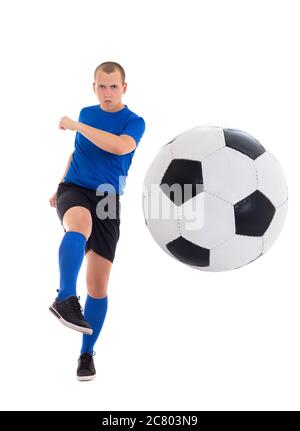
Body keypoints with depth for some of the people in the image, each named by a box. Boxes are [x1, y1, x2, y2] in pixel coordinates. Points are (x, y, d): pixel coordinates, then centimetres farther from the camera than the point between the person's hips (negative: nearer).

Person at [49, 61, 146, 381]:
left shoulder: (134, 121, -1)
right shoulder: (86, 113, 12)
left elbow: (120, 146, -23)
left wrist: (76, 126, -19)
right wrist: (60, 186, 23)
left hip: (107, 199, -1)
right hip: (74, 189, 1)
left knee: (99, 284, -2)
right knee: (80, 222, -39)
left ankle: (86, 354, 13)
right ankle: (66, 298, -50)